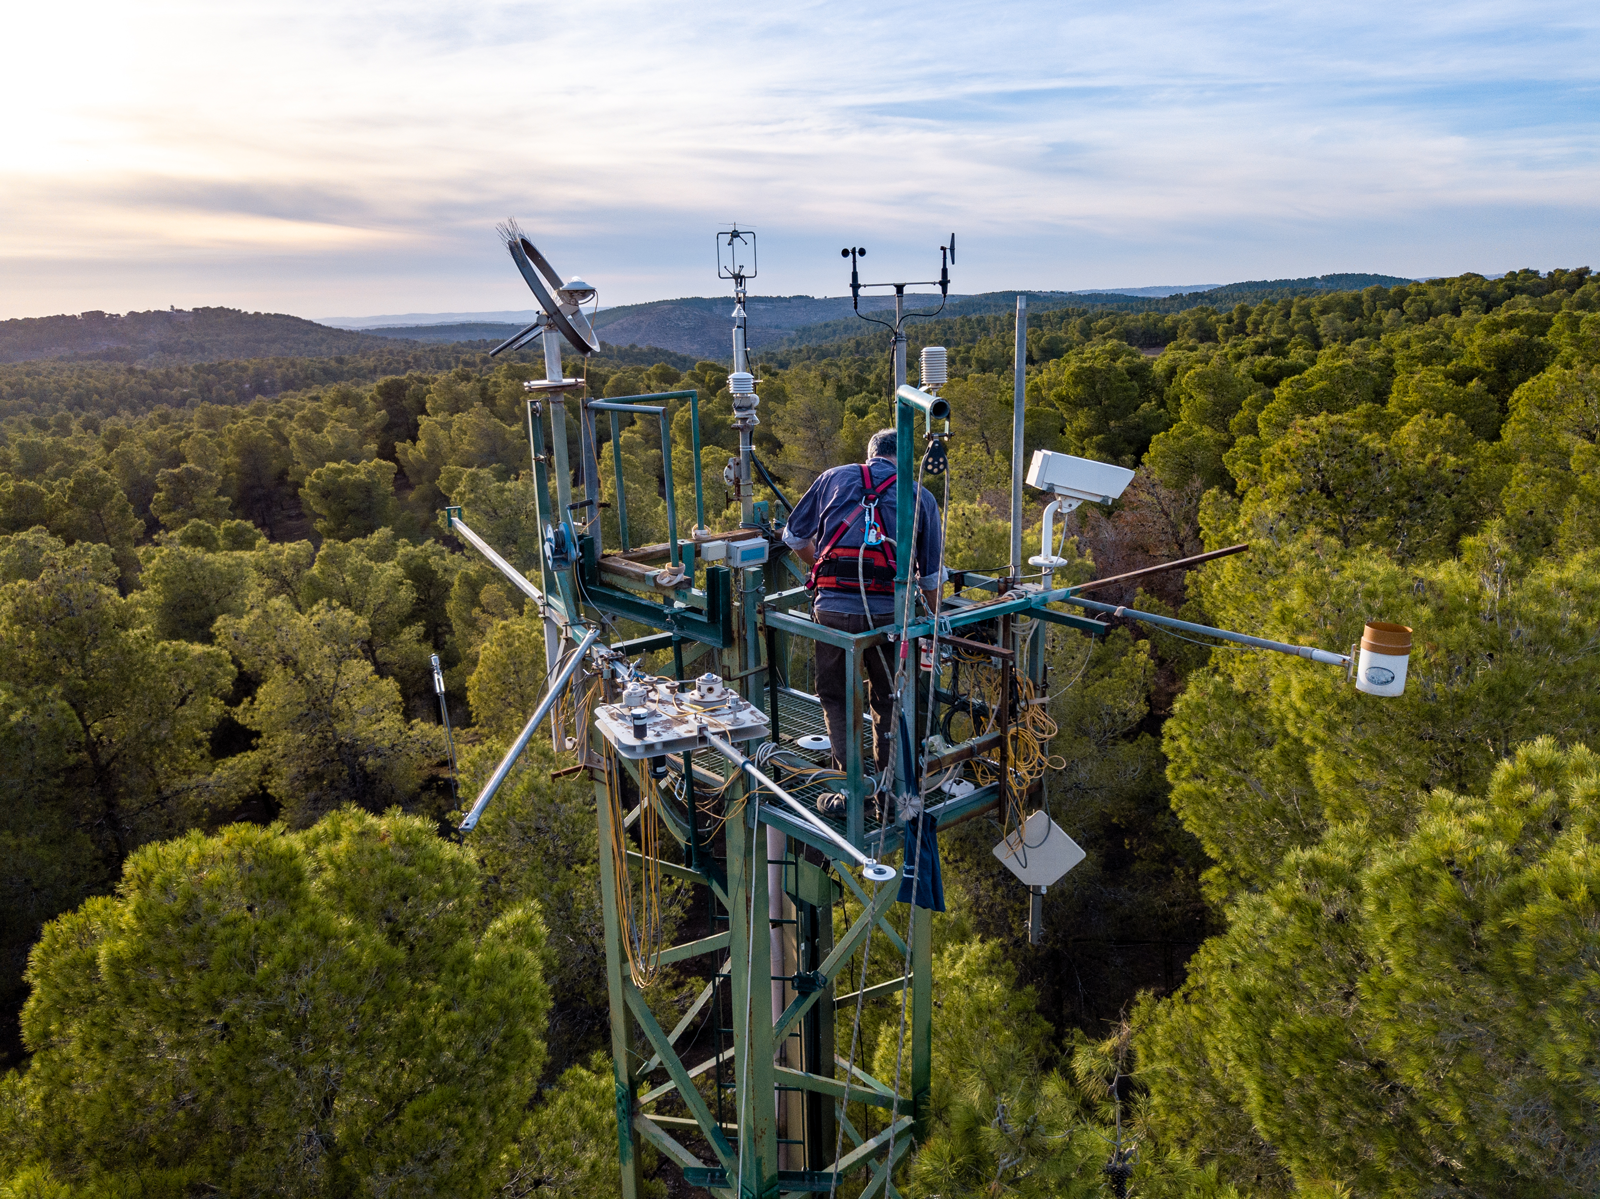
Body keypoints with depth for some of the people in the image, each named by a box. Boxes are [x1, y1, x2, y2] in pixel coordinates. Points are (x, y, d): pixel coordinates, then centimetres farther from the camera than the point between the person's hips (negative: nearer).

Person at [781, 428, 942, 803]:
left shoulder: (833, 478, 12)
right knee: (888, 703, 17)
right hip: (888, 614, 1)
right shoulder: (921, 497, 12)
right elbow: (931, 577, 13)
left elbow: (794, 537, 18)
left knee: (836, 700, 16)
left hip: (833, 609, 0)